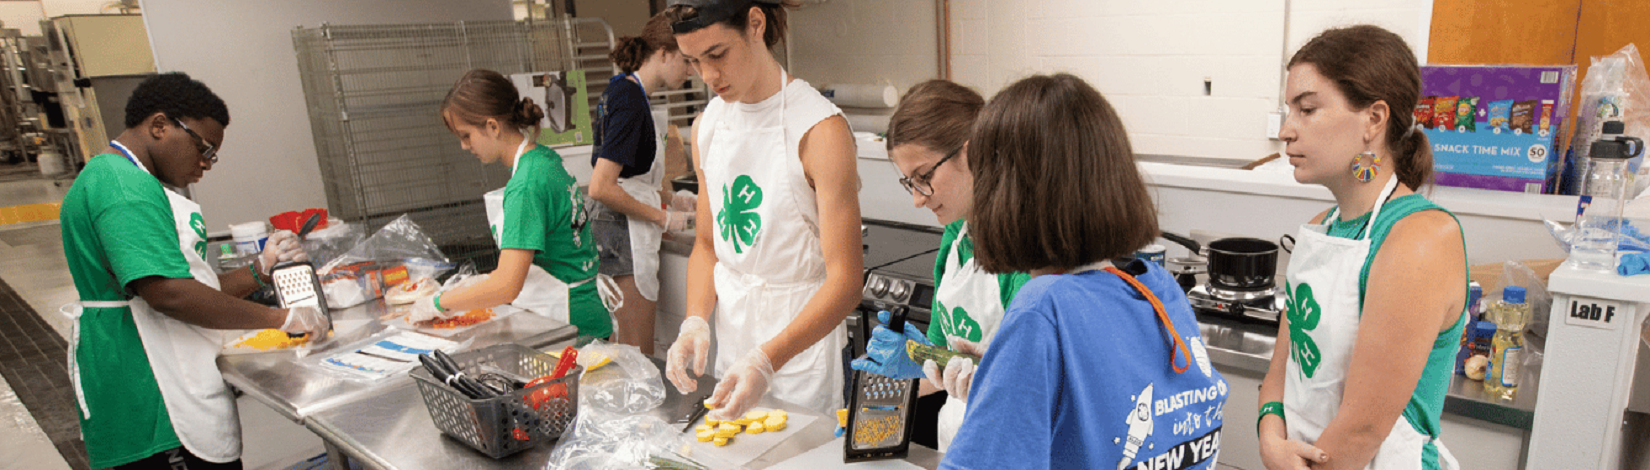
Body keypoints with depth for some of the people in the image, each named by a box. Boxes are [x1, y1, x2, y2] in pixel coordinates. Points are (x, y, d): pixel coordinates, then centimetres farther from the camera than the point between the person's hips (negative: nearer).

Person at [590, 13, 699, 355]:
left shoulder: (618, 90, 12)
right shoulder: (630, 99, -17)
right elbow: (601, 188, -24)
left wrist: (670, 200, 14)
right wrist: (663, 218, -15)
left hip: (610, 229, 10)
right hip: (623, 236, -10)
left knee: (620, 351, 18)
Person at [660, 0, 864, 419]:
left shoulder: (819, 129, -18)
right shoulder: (707, 126, 3)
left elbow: (845, 279, -22)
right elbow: (708, 244, 10)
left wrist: (766, 361, -31)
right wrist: (695, 321, -8)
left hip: (803, 342, -5)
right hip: (730, 344, 6)